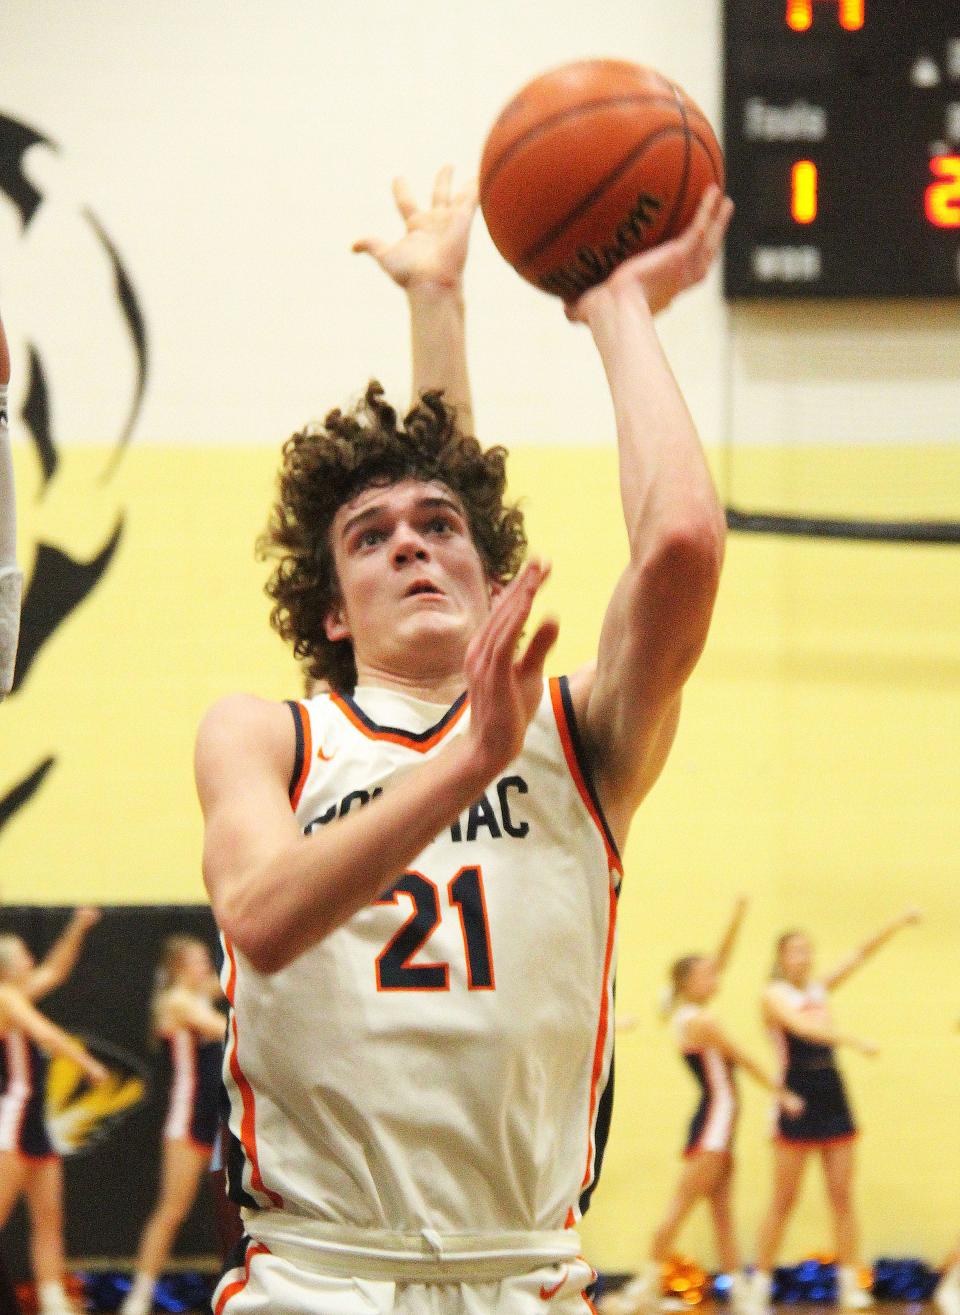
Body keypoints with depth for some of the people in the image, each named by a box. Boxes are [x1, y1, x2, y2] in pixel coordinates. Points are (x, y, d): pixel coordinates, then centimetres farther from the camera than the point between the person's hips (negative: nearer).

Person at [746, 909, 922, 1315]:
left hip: (832, 1098, 6)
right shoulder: (775, 996, -7)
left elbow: (862, 954, 9)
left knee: (842, 1196, 1)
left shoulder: (820, 990, 11)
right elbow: (801, 1027, -26)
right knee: (783, 1202, -3)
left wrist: (901, 921, 0)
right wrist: (852, 1041, -38)